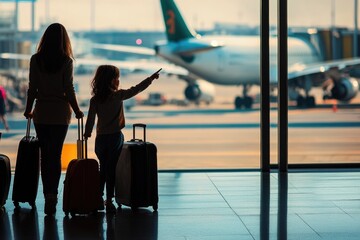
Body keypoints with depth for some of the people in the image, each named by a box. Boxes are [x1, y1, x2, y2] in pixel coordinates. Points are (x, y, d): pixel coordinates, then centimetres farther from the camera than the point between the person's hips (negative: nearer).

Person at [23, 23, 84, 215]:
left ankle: (48, 194, 8)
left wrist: (28, 110, 12)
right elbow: (69, 89, -7)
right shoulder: (66, 61, -8)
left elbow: (32, 88, 0)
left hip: (41, 112, 1)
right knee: (55, 155, 3)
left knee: (45, 155, 9)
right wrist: (77, 110, 5)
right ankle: (52, 194, -6)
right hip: (60, 113, -1)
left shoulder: (36, 60, -2)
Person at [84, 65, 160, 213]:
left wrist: (87, 133, 16)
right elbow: (136, 90, 0)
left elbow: (90, 119, 1)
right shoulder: (118, 95, -8)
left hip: (100, 138, 3)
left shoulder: (95, 99, -1)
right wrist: (150, 79, 11)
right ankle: (109, 200, 0)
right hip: (115, 137, -3)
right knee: (112, 170, 1)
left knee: (103, 169, 15)